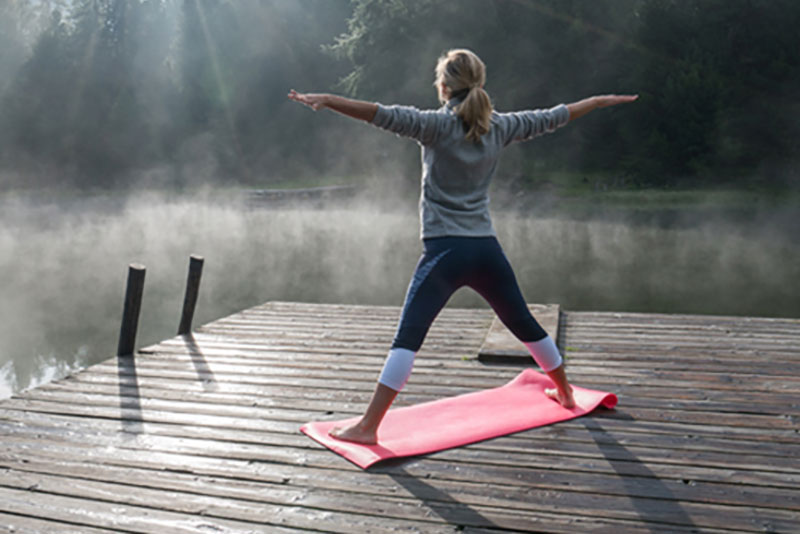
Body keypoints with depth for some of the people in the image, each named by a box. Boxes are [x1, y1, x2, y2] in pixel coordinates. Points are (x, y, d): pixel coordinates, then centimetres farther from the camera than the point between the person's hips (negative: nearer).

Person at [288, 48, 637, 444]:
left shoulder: (437, 125, -6)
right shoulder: (498, 127, 8)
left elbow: (384, 115, -20)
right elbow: (553, 117, 19)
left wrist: (327, 100, -25)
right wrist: (602, 101, 34)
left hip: (445, 252, -5)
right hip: (487, 250, 5)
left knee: (407, 337, -8)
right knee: (524, 324, 21)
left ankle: (368, 426, -10)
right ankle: (565, 393, 39)